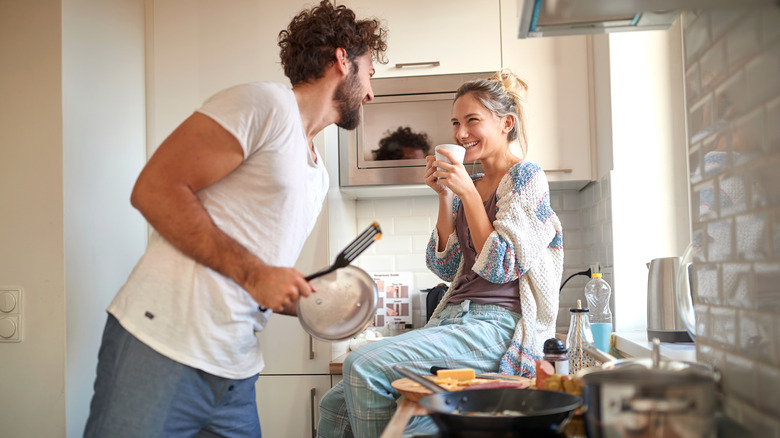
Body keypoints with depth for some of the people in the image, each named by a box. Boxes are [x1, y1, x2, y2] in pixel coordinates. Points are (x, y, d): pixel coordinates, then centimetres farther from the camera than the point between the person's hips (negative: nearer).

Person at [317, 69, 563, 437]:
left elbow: (502, 267, -12)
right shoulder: (469, 185, 19)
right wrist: (445, 197, 7)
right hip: (455, 318, 8)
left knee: (363, 365, -25)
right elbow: (446, 268, 14)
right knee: (335, 406, -3)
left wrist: (468, 193, -10)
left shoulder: (526, 177, -3)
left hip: (497, 325, -8)